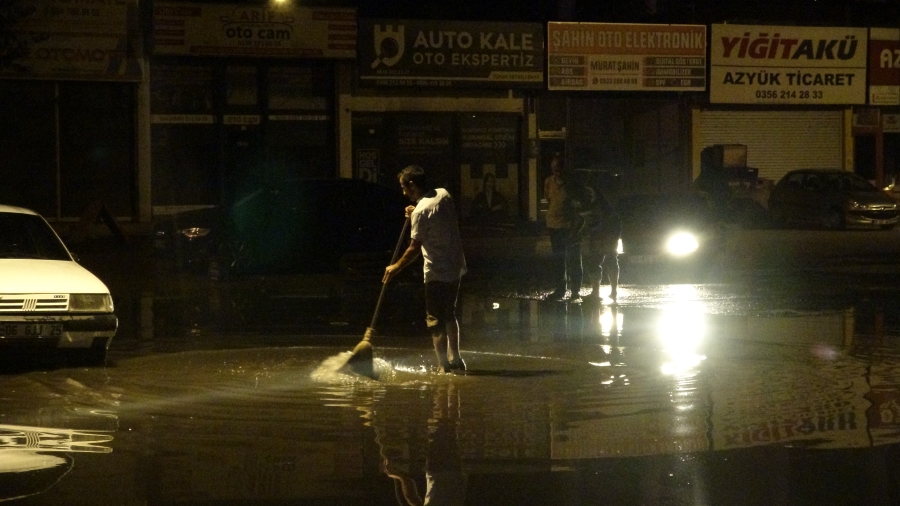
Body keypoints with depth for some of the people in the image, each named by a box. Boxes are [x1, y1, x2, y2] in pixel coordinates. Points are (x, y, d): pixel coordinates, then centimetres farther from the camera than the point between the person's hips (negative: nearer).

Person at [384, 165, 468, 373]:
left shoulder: (421, 211, -21)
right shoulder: (444, 195, 3)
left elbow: (414, 249, -17)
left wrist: (396, 267, -3)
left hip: (438, 272, -9)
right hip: (455, 266, 9)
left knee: (435, 320, -2)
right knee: (449, 314, 20)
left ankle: (444, 366, -2)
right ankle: (455, 360, 26)